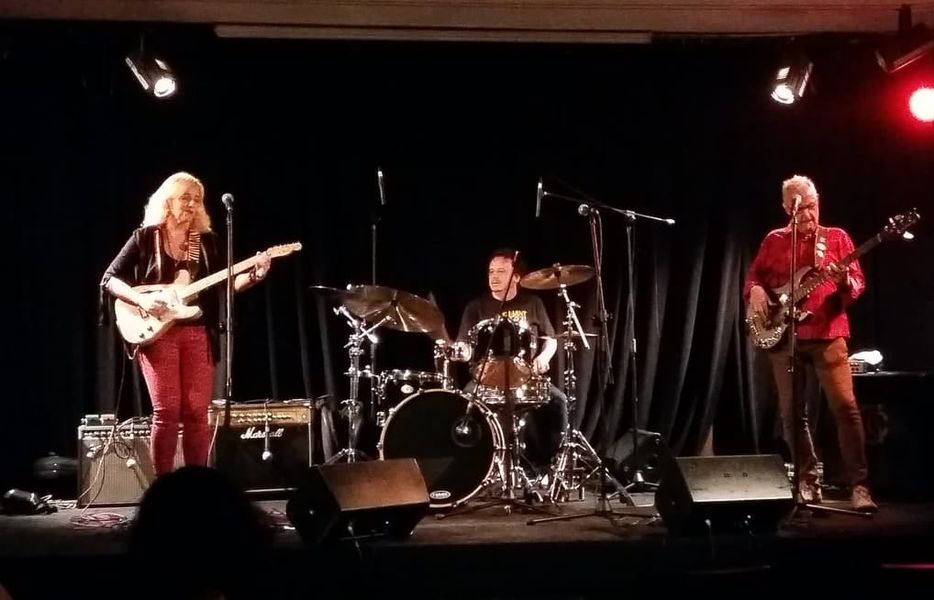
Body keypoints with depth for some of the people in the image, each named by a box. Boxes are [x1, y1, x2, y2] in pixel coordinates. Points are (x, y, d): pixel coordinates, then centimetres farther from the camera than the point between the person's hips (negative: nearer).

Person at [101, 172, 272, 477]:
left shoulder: (207, 241, 12)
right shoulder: (145, 237, 3)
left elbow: (225, 284, 8)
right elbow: (109, 279, 2)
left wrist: (254, 275, -10)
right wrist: (141, 299, -14)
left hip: (198, 332, 3)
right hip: (158, 332, -3)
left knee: (197, 413, 0)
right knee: (166, 411, -8)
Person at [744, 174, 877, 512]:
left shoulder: (836, 237, 7)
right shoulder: (774, 241, 12)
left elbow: (858, 284, 2)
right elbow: (753, 275, 15)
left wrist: (845, 280, -20)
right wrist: (755, 290, -7)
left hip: (827, 332, -2)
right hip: (783, 335, 3)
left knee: (845, 405, -12)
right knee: (791, 411, 4)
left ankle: (859, 485, -10)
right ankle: (807, 481, 15)